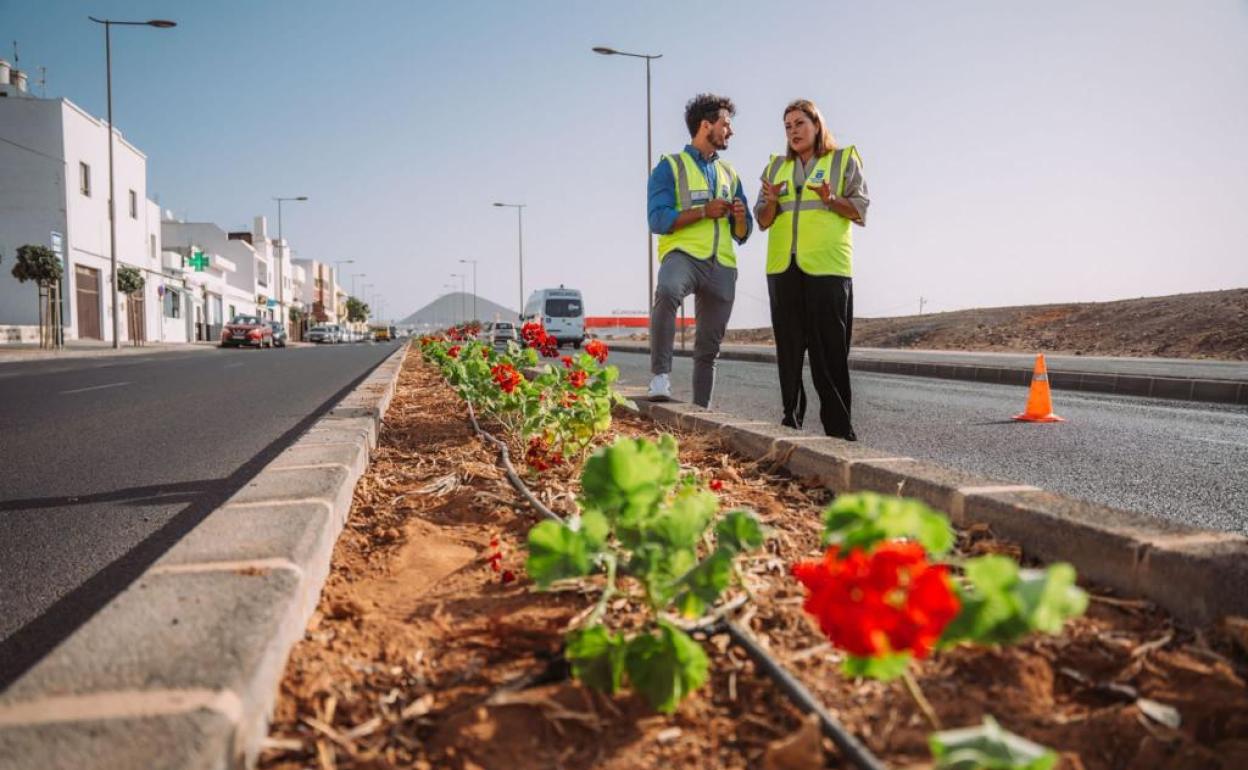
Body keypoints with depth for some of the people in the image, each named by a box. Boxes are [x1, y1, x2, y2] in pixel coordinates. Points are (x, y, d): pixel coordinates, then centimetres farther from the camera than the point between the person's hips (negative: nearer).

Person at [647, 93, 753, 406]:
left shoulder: (729, 174, 21)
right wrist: (703, 211, -14)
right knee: (668, 290, -38)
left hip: (722, 265, 6)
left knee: (709, 348, 7)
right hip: (684, 254, -5)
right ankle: (660, 375, -33)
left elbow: (742, 234, 21)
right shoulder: (670, 166, 5)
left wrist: (740, 216, -1)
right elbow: (658, 220, -7)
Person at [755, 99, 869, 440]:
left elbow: (860, 209, 3)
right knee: (789, 348, 5)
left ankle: (839, 429, -5)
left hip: (827, 267, -4)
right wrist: (771, 202, -5)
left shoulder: (845, 159, 10)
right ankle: (791, 420, 12)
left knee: (830, 349, -8)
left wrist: (831, 199, -16)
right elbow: (763, 220, 16)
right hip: (783, 268, 4)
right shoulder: (776, 166, 20)